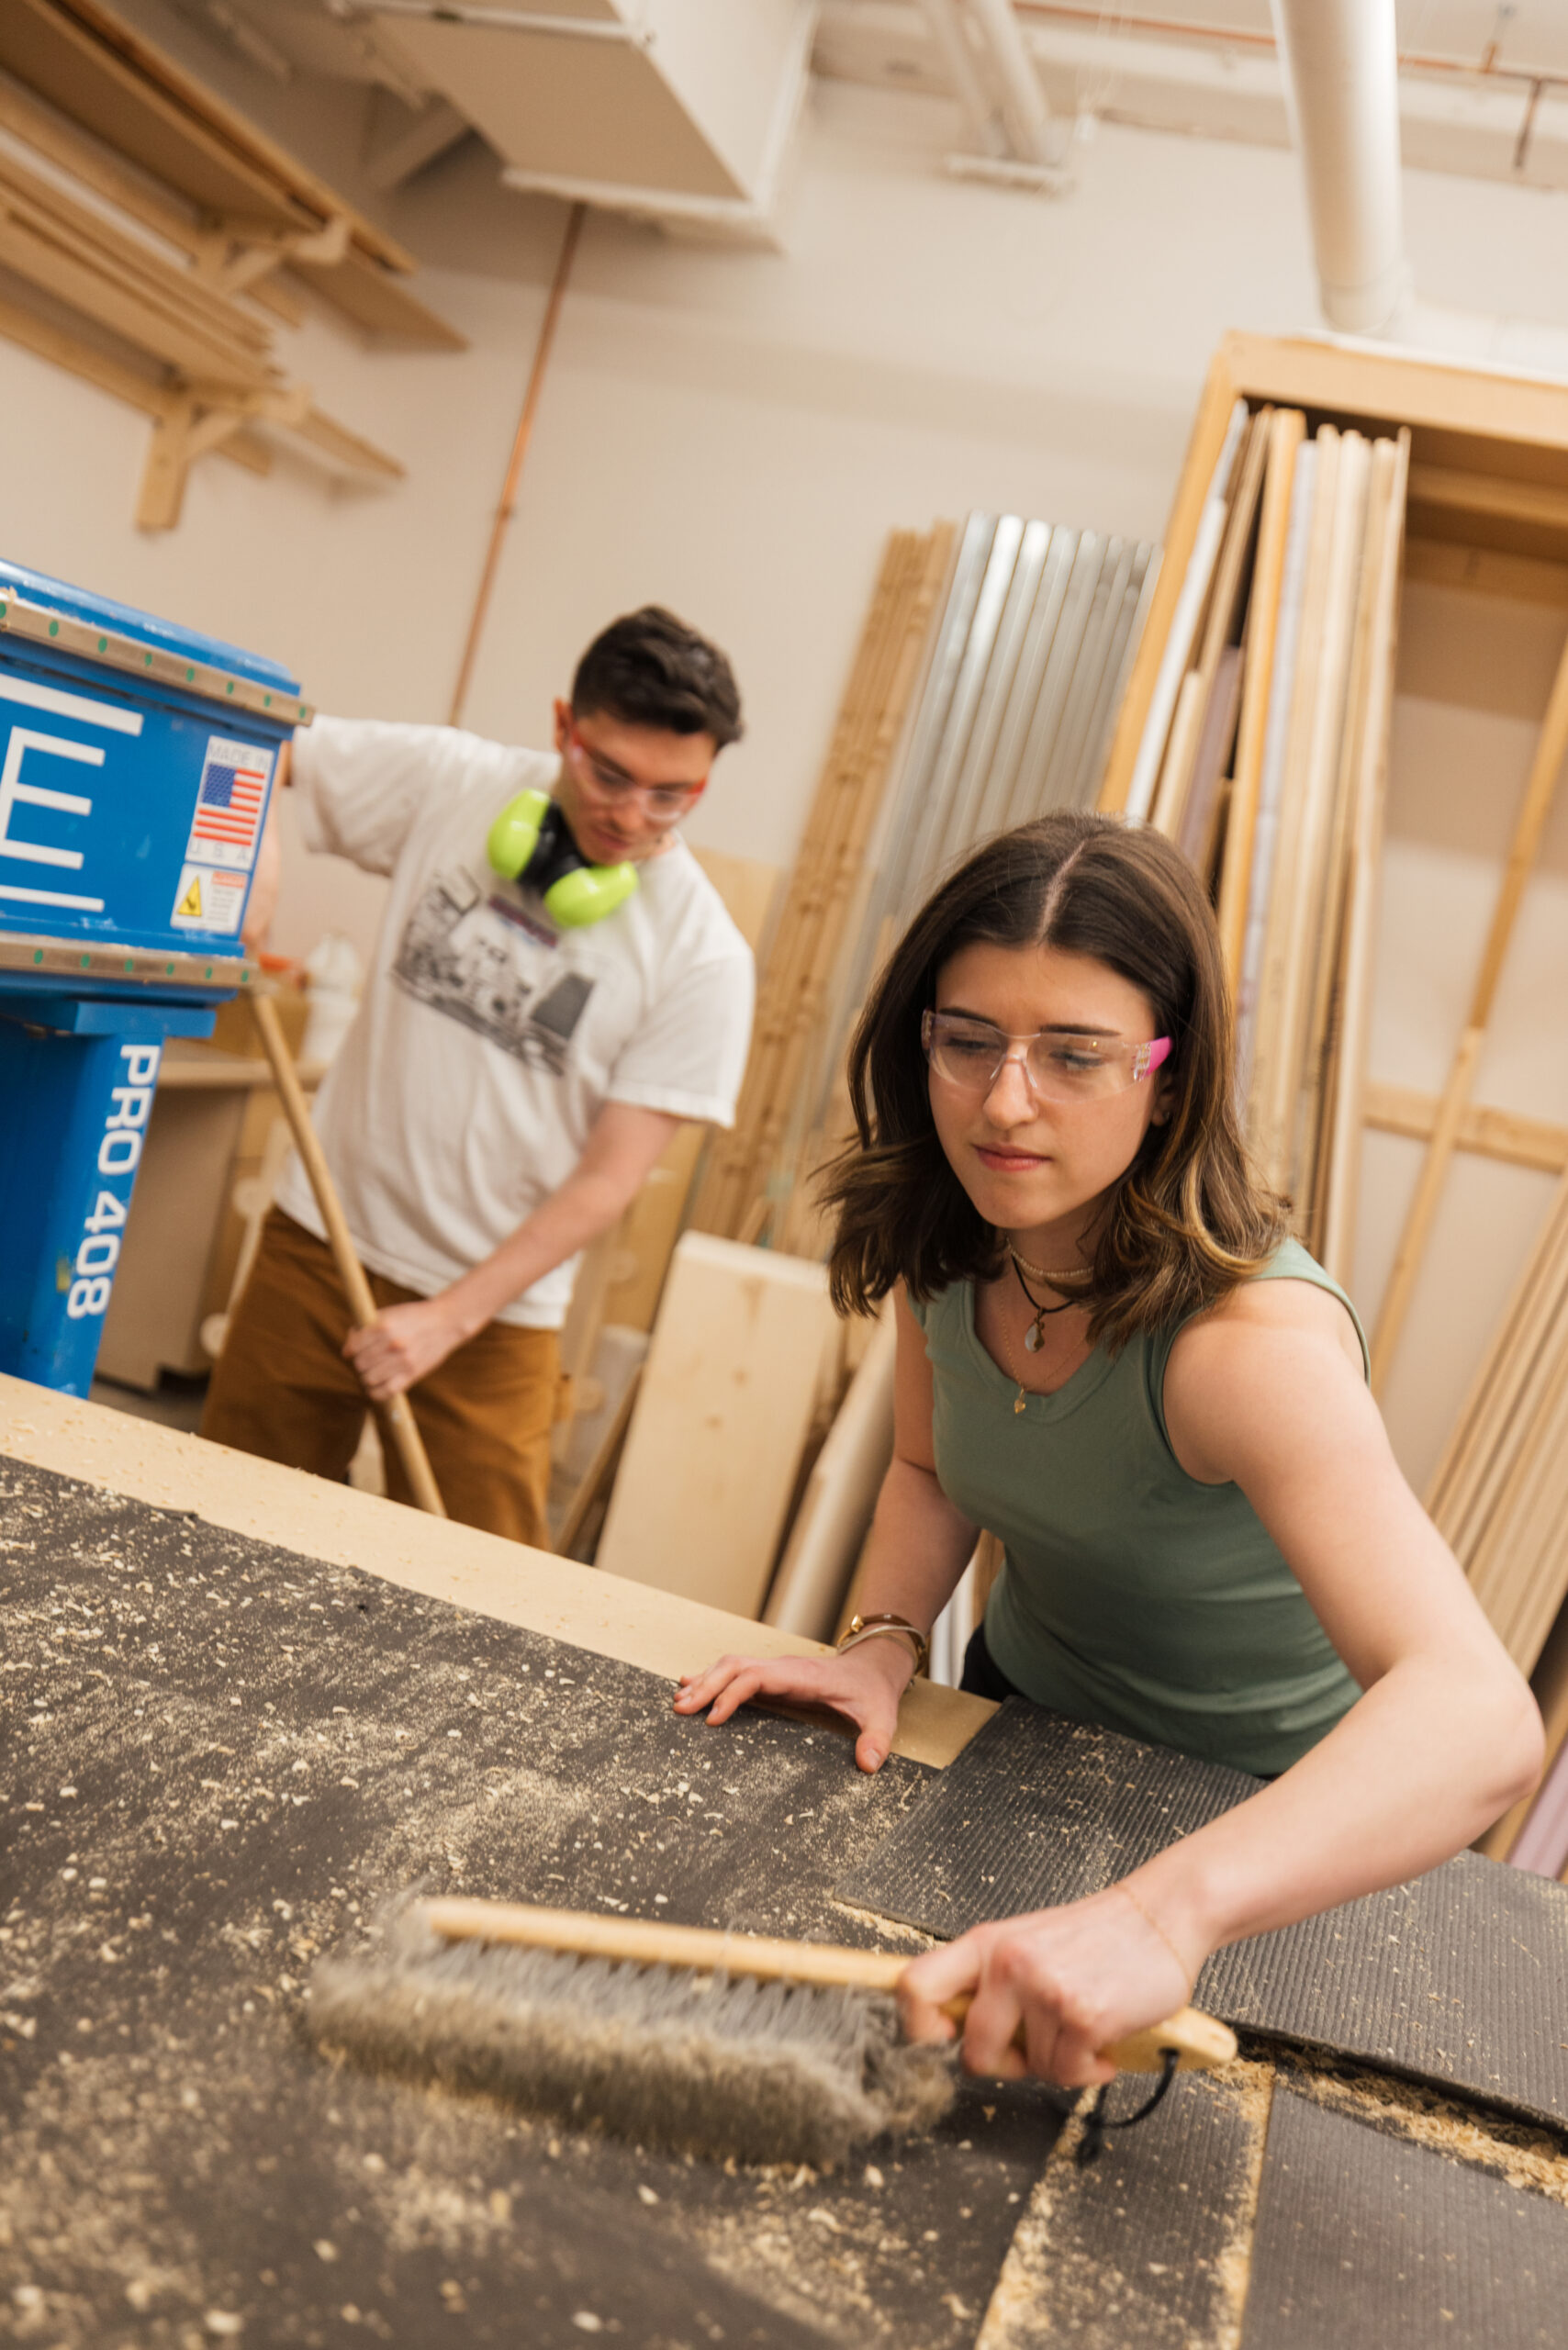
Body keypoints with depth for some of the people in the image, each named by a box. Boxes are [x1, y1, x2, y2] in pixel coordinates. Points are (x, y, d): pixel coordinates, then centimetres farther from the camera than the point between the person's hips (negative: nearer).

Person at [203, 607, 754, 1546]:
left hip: (494, 1308, -2)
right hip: (319, 1245, 3)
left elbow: (609, 1177, -11)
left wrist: (450, 1319, -14)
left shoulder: (703, 954, -11)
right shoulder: (453, 782, -4)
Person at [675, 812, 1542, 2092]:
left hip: (1252, 1804, -5)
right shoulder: (950, 1244, -16)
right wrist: (882, 1642, -18)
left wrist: (1164, 1913, -65)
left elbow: (1479, 1719, -50)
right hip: (1022, 1717, 5)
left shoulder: (1254, 1337, -38)